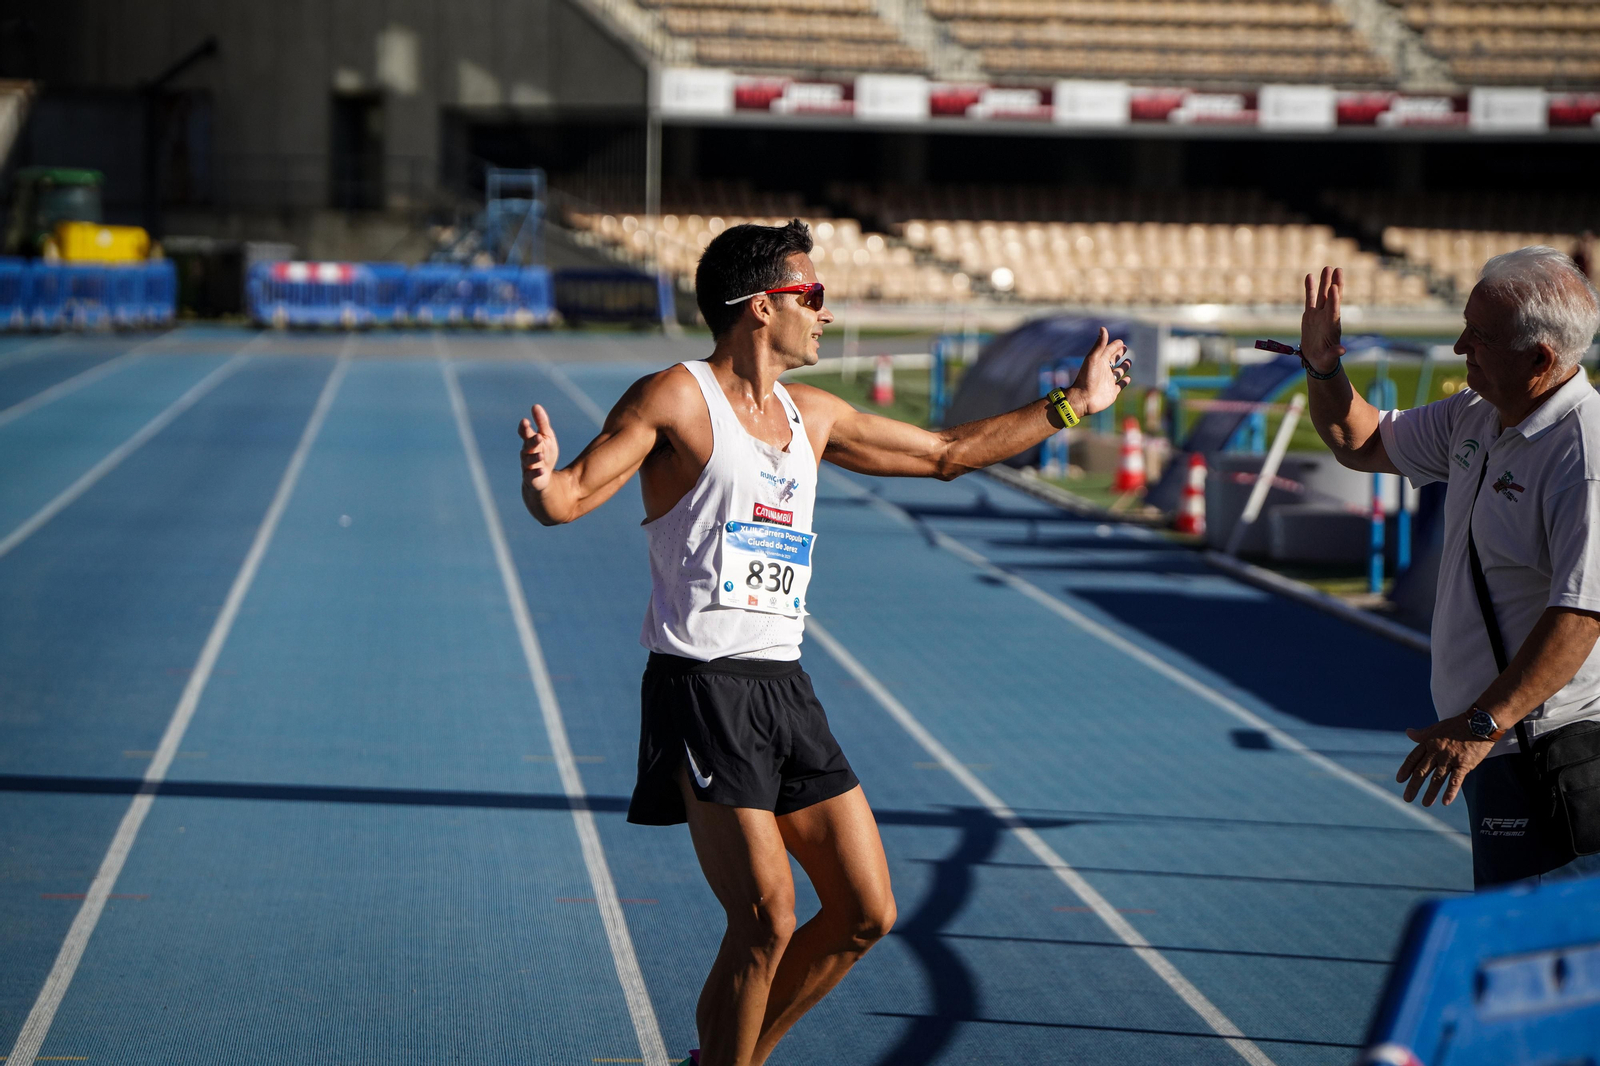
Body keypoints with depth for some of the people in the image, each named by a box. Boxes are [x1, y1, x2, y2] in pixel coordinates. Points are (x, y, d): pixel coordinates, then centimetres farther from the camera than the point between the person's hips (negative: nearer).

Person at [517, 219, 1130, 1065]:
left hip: (785, 689, 8)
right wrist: (541, 477, -37)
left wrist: (1073, 403, 30)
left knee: (865, 912, 6)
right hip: (701, 687, -8)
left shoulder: (811, 416, 16)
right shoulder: (677, 399, -5)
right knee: (767, 920, -16)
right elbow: (568, 499, -12)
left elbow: (946, 454, 27)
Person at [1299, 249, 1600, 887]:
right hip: (1495, 744, 10)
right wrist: (1322, 367, 5)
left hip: (1548, 755, -10)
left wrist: (1482, 723, -32)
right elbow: (1363, 446, 24)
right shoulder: (1476, 416, 9)